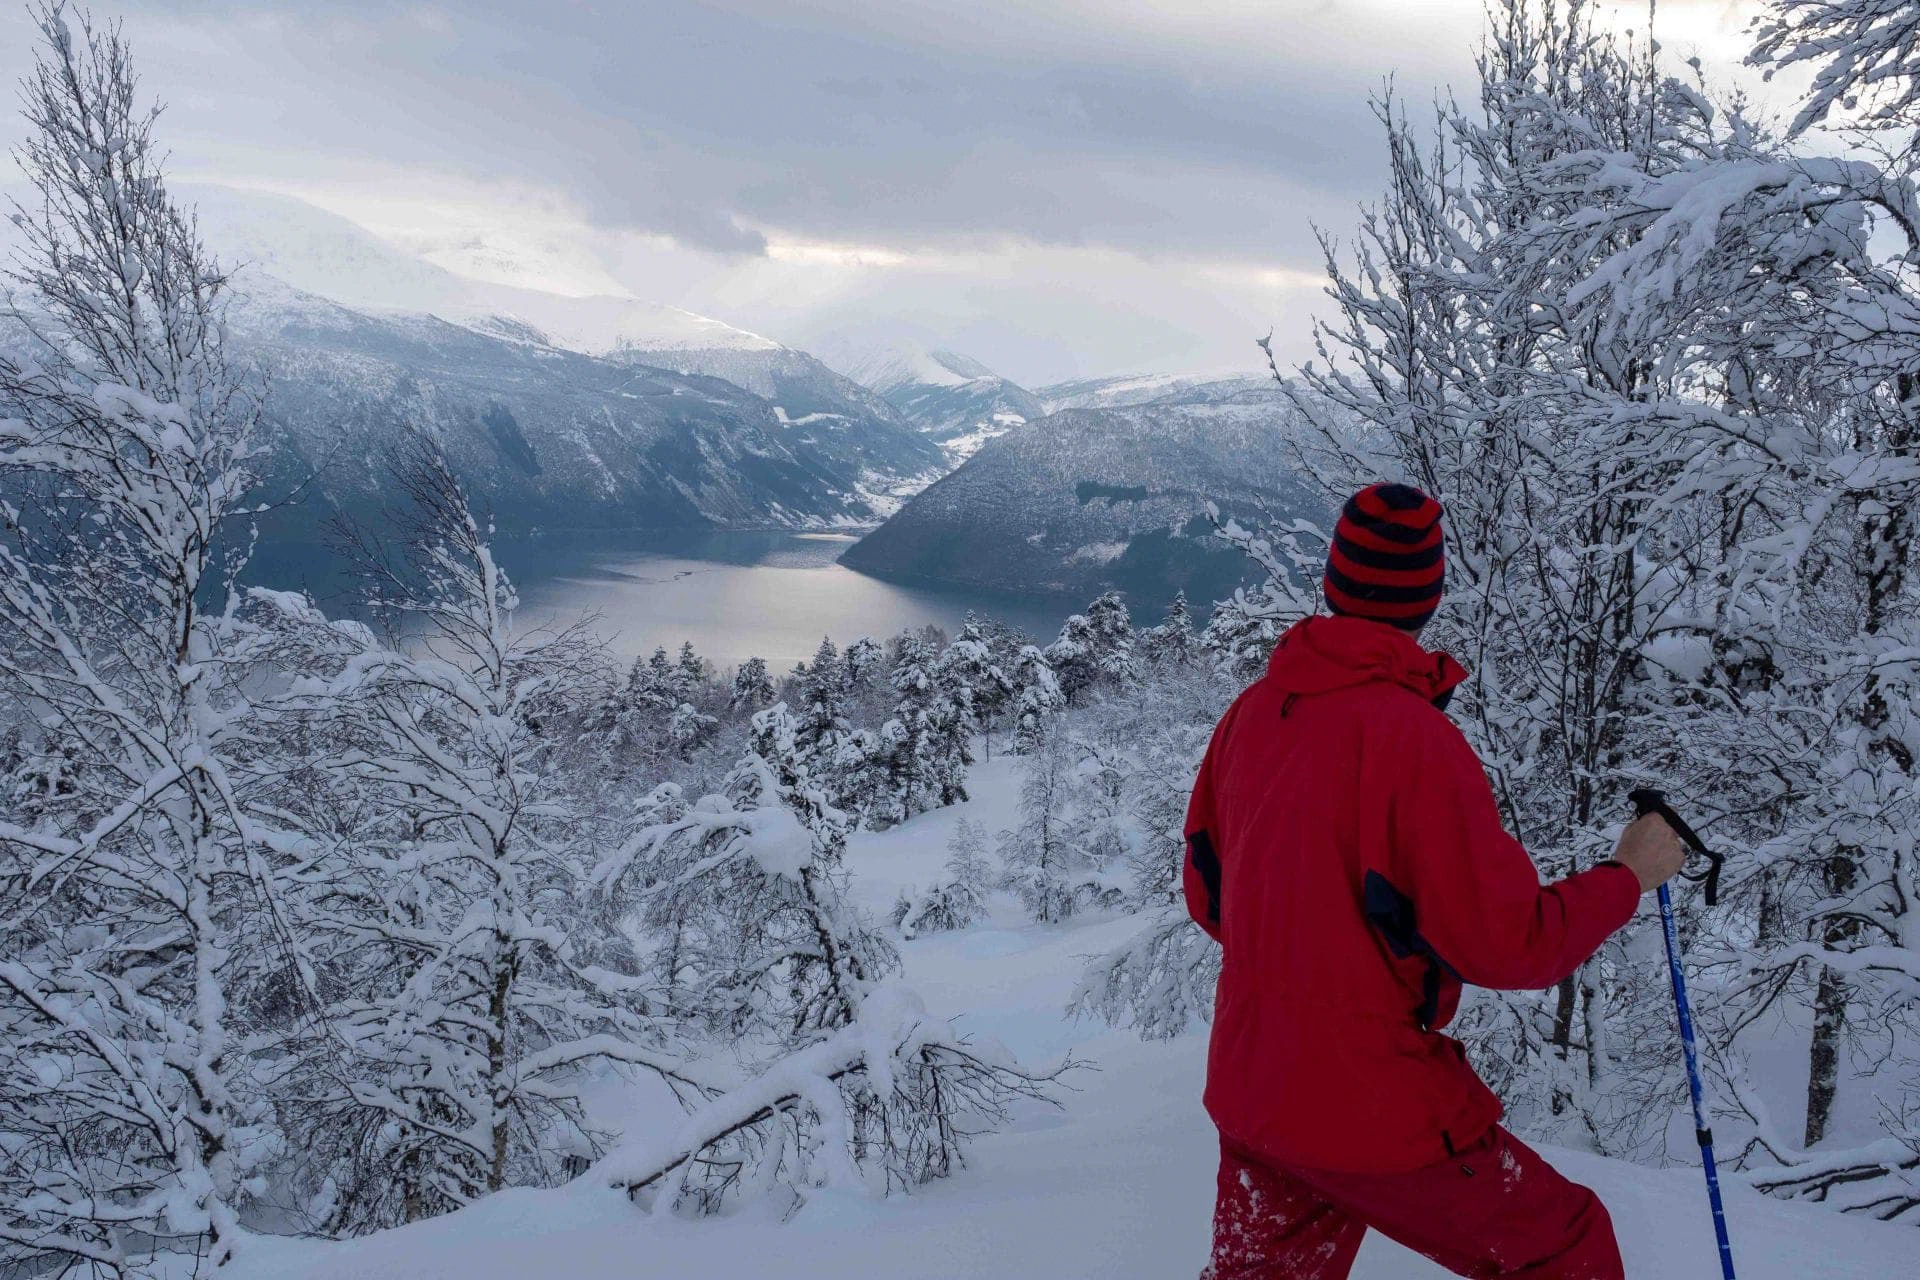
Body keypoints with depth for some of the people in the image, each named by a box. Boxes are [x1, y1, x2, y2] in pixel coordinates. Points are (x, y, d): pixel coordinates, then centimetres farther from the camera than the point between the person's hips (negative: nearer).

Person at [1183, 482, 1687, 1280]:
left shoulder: (1252, 712, 0)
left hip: (1246, 1090, 7)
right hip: (1373, 1109, -6)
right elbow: (1512, 946, -16)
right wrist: (1629, 874, -1)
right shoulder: (1413, 734, -20)